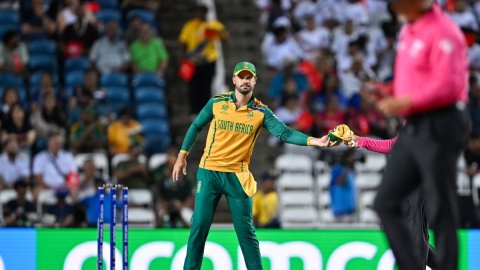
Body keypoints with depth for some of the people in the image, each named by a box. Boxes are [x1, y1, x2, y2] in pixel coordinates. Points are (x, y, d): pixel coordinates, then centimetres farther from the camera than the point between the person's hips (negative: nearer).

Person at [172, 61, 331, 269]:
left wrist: (313, 141, -31)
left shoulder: (261, 112, -4)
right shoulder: (217, 102, -1)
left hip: (237, 176, 0)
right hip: (209, 172, 0)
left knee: (246, 230, 2)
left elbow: (284, 133, -16)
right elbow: (196, 127, 10)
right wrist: (182, 156, 9)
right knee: (199, 225, 1)